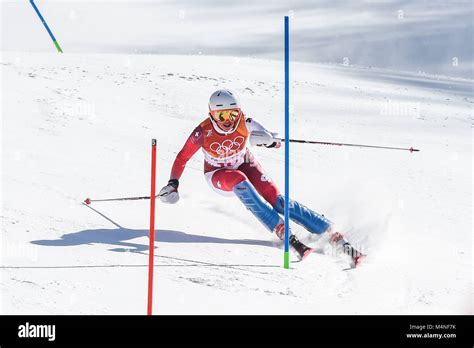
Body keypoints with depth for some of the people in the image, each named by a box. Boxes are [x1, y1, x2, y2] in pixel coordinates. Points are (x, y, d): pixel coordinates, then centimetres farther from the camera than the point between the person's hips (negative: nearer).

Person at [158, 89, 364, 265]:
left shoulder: (244, 124, -23)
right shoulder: (203, 132, -26)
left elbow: (276, 143, -16)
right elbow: (182, 158, -12)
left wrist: (270, 140, -38)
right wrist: (172, 185, -22)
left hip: (244, 165, 1)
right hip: (219, 175, -1)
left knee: (279, 201, -19)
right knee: (239, 181, -37)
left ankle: (334, 236, -24)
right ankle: (282, 232, -39)